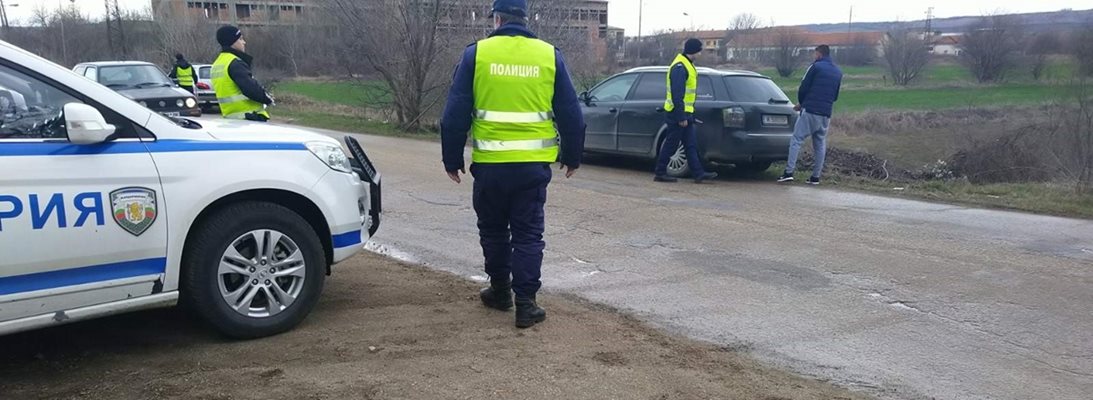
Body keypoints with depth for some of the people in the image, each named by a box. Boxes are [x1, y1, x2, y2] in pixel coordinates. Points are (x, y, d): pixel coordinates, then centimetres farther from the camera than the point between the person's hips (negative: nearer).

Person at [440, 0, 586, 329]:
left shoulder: (476, 53, -2)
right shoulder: (549, 55, 1)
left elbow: (455, 113, -2)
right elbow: (571, 114, 5)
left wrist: (452, 160, 7)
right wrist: (572, 156, 17)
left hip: (490, 164, 0)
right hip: (533, 165, 1)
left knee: (493, 230, 18)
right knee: (528, 234, 8)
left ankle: (500, 291, 30)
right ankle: (526, 303, 5)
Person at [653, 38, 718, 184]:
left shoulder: (686, 65, 15)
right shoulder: (679, 67, -18)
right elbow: (677, 95, -23)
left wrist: (685, 115, 18)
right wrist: (681, 117, -24)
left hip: (685, 113, 10)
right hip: (678, 113, -10)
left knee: (691, 145, 9)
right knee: (671, 145, -2)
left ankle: (699, 173, 11)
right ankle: (660, 173, 6)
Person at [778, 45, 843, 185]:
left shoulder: (816, 67, -4)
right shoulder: (838, 72, 17)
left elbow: (803, 88, -4)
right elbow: (835, 96, 21)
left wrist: (801, 103, 13)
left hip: (810, 111, -6)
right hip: (826, 114, 6)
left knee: (796, 140, -6)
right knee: (820, 144, 11)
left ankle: (789, 172, -14)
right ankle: (816, 176, 11)